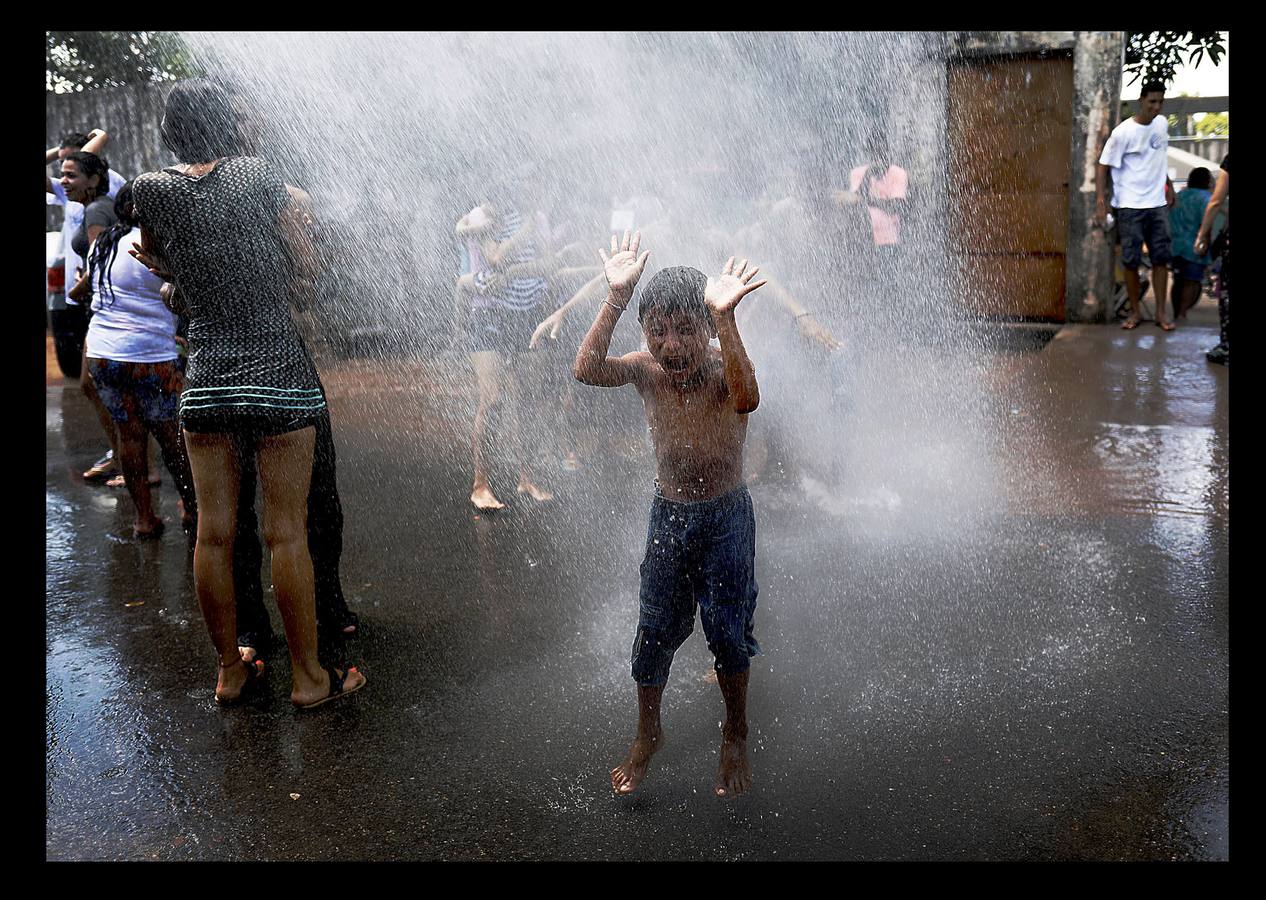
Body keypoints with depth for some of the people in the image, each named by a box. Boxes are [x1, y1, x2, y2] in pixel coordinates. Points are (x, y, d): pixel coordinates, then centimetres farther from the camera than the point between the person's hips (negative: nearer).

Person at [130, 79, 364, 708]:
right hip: (279, 372, -2)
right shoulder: (259, 173, -2)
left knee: (214, 533, 10)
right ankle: (308, 676, 13)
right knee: (286, 532, 3)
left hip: (205, 378, 2)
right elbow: (308, 268, 1)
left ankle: (230, 670, 23)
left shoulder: (152, 190, 1)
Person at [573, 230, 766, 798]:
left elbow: (747, 398, -45)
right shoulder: (646, 370, -10)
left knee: (727, 628, 6)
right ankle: (647, 735, 33)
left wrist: (724, 319, -52)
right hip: (668, 512, 3)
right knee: (656, 628, 11)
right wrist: (615, 300, -36)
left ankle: (736, 738, 31)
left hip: (726, 516, -3)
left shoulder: (724, 372, -20)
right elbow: (587, 370, -29)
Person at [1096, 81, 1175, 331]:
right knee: (1131, 261, -1)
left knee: (1161, 258, 3)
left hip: (1157, 204, 5)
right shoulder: (1123, 132, -11)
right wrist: (1100, 203, -17)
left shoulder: (1162, 124, 6)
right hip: (1130, 206, -5)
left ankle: (1160, 312, 9)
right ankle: (1134, 312, 11)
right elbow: (1103, 167, -10)